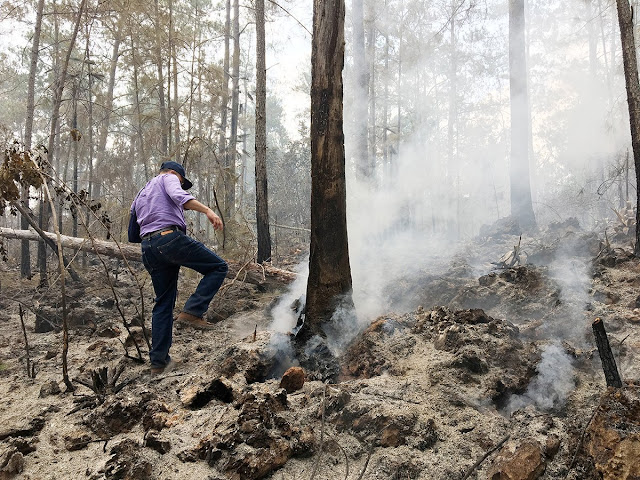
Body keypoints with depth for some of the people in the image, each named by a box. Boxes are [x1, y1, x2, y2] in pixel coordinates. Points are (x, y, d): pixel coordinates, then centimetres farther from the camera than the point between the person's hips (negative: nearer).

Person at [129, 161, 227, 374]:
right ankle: (192, 311, -12)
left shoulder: (140, 196, 34)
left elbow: (132, 236, 33)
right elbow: (179, 196, -12)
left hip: (148, 250, 8)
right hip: (171, 238, -7)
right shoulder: (168, 178, 14)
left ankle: (158, 361, 13)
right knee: (218, 267, 2)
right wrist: (207, 210, -22)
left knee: (163, 304, 14)